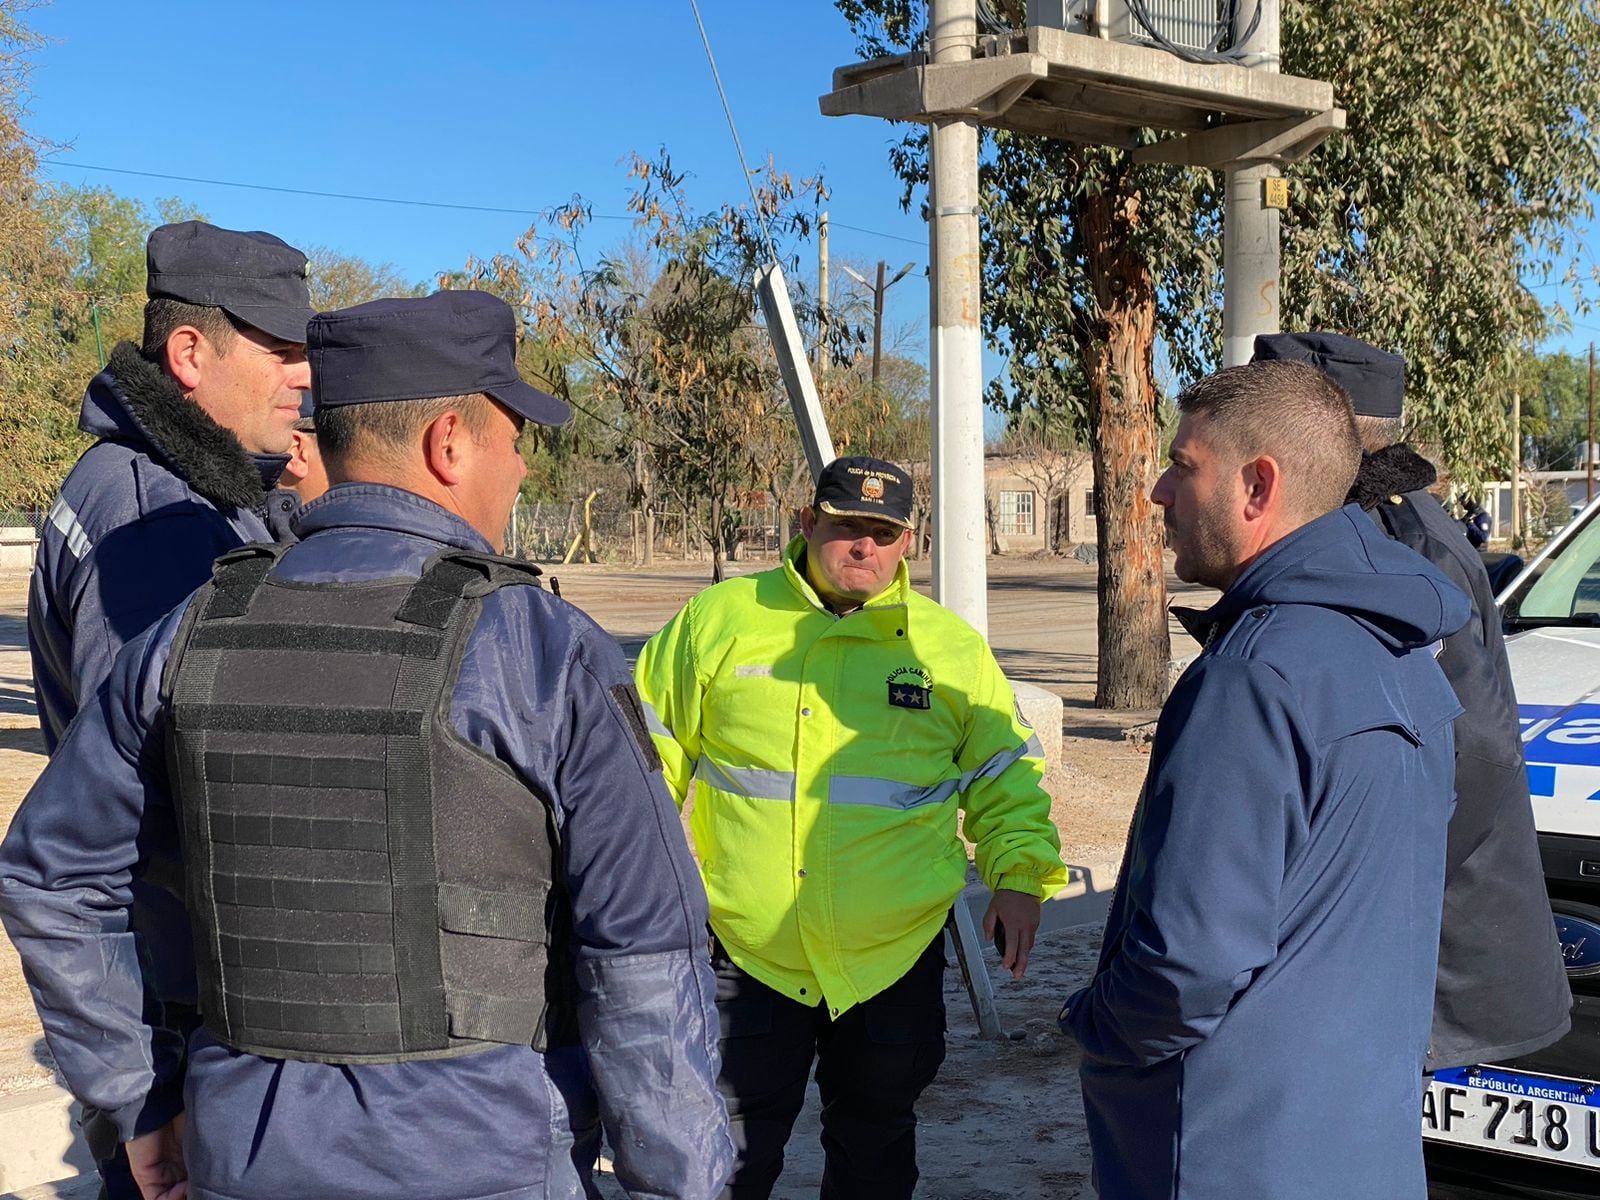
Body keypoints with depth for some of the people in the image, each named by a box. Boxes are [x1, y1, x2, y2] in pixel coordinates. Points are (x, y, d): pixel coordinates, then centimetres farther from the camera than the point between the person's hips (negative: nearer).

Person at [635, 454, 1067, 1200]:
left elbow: (1005, 774, 10)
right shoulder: (719, 620, -2)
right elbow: (650, 749, 6)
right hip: (747, 950, -1)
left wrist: (1020, 873, -3)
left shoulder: (951, 646, 2)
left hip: (896, 956, 2)